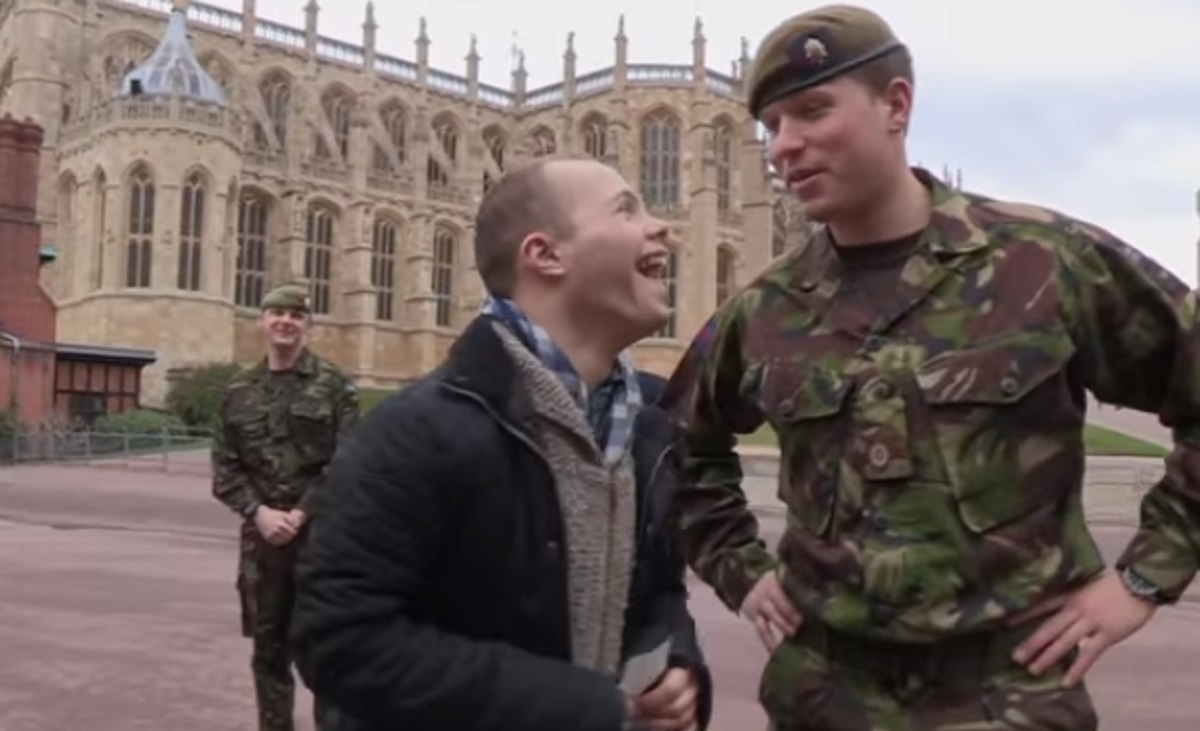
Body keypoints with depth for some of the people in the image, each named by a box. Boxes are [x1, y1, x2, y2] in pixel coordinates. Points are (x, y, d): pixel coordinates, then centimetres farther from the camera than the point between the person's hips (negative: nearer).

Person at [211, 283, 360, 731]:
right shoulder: (240, 391, 9)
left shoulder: (334, 385, -2)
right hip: (261, 536, 4)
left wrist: (301, 514, -15)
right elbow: (225, 468, 6)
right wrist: (259, 512, -10)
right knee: (268, 647, 13)